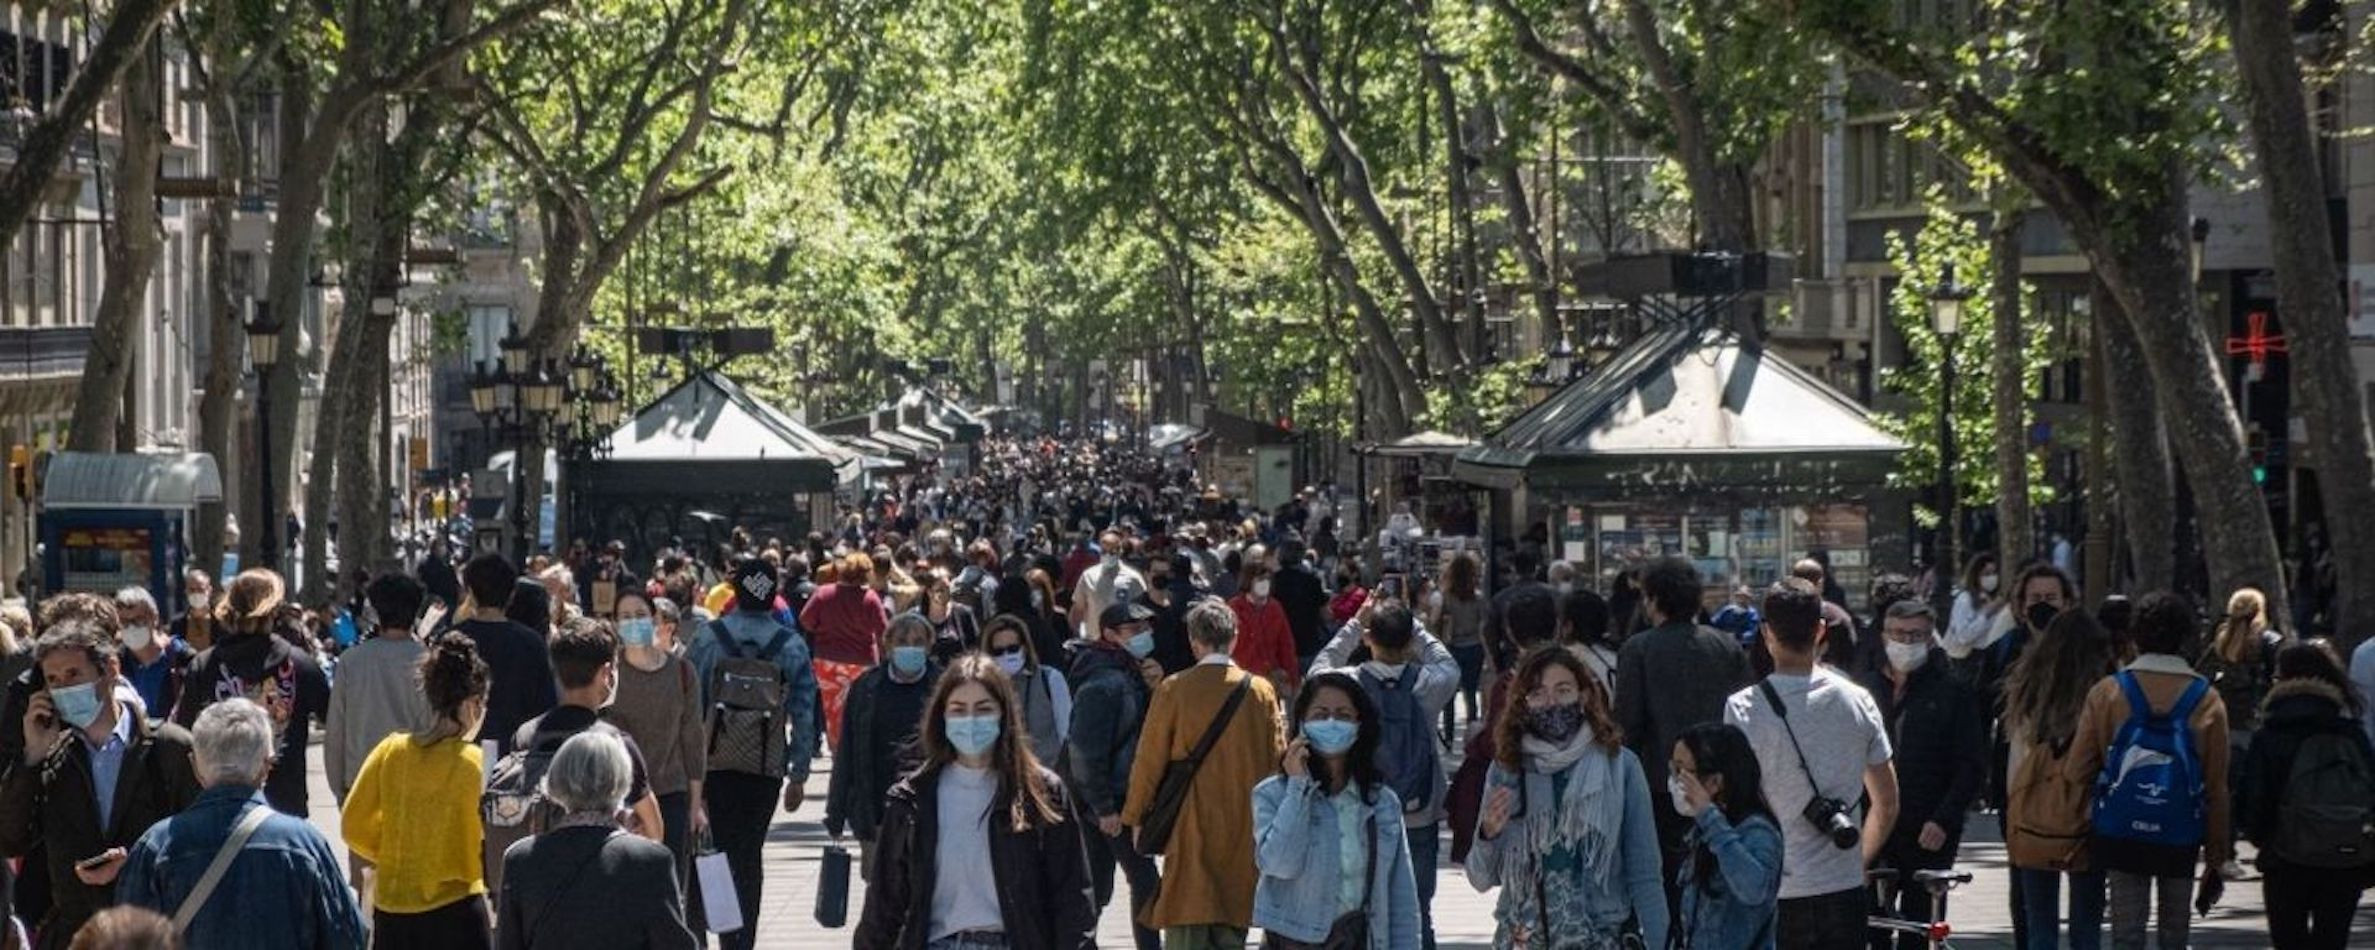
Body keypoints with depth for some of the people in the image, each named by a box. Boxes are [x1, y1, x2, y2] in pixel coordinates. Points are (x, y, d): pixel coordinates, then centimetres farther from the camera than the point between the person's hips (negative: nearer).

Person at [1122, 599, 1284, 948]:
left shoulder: (1174, 690, -7)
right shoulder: (1260, 691, 0)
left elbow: (1149, 760, -3)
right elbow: (1275, 759, 6)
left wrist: (1136, 816, 9)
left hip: (1191, 827, -3)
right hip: (1244, 830, 3)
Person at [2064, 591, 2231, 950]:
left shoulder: (2107, 693, -5)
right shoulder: (2206, 700, -3)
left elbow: (2076, 769, -6)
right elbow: (2217, 786, 0)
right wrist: (2217, 856, 7)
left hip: (2121, 836, 0)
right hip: (2182, 838, 0)